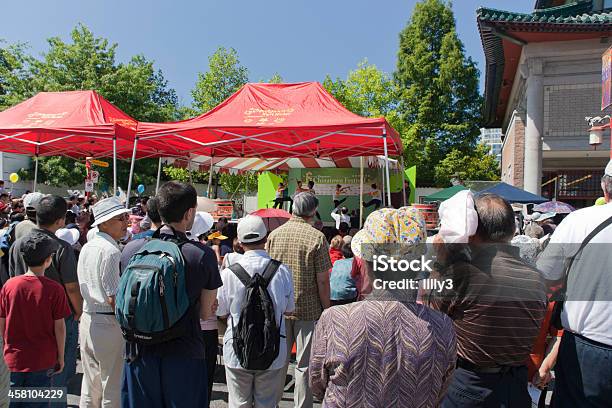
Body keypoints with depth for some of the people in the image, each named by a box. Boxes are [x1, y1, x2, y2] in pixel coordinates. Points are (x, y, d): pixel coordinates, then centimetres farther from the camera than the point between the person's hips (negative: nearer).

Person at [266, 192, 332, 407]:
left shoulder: (274, 234, 1)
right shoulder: (317, 237, -11)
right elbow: (322, 280, -12)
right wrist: (327, 309, -2)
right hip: (308, 309, -4)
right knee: (304, 364, 9)